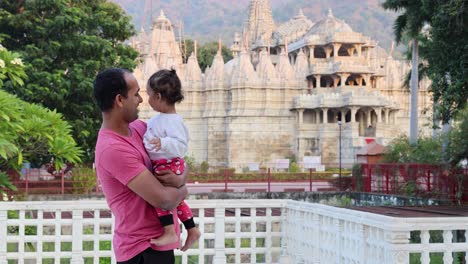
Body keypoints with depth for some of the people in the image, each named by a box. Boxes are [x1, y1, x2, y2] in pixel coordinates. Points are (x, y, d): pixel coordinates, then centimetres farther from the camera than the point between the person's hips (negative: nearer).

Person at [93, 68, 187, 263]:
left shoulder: (138, 128, 4)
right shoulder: (113, 149, -23)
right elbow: (164, 200, -25)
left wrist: (180, 179, -11)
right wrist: (181, 190, -4)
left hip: (157, 242, 8)